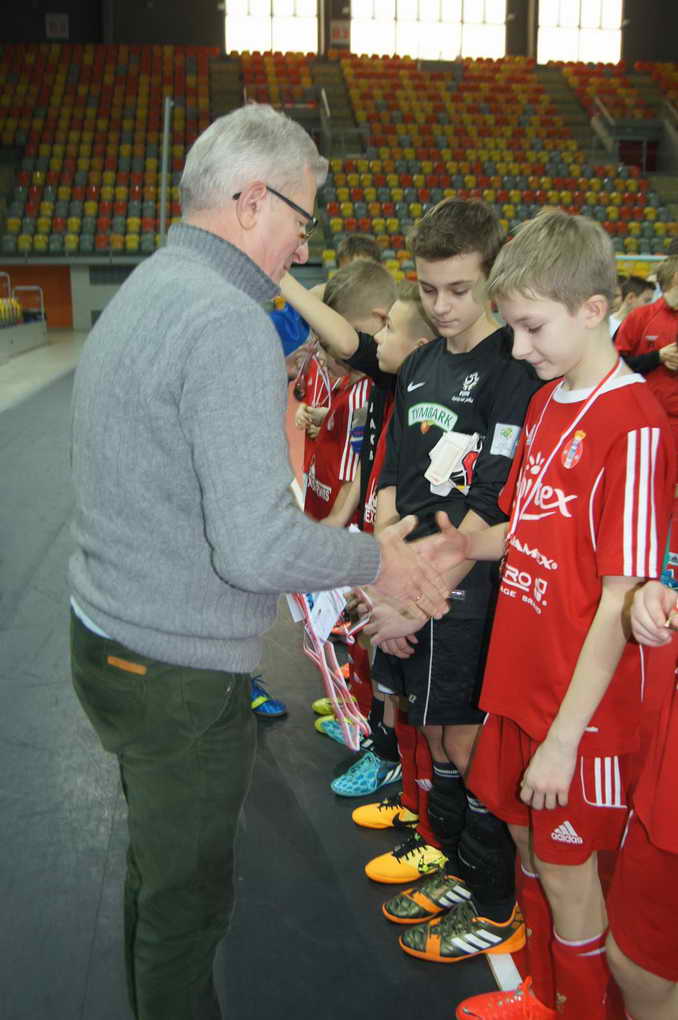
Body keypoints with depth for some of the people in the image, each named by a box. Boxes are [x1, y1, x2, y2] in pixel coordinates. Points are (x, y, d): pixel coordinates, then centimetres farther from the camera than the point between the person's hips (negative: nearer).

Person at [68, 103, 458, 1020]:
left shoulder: (141, 293, 9)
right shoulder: (229, 323, -23)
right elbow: (257, 548, -29)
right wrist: (378, 560, -11)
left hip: (107, 640, 10)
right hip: (181, 677, -10)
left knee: (157, 868, 27)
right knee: (187, 900, 11)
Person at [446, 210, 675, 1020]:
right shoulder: (546, 402, 6)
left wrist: (565, 736, -19)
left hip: (581, 705, -8)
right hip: (521, 675, 8)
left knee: (566, 866, 9)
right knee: (527, 839, 21)